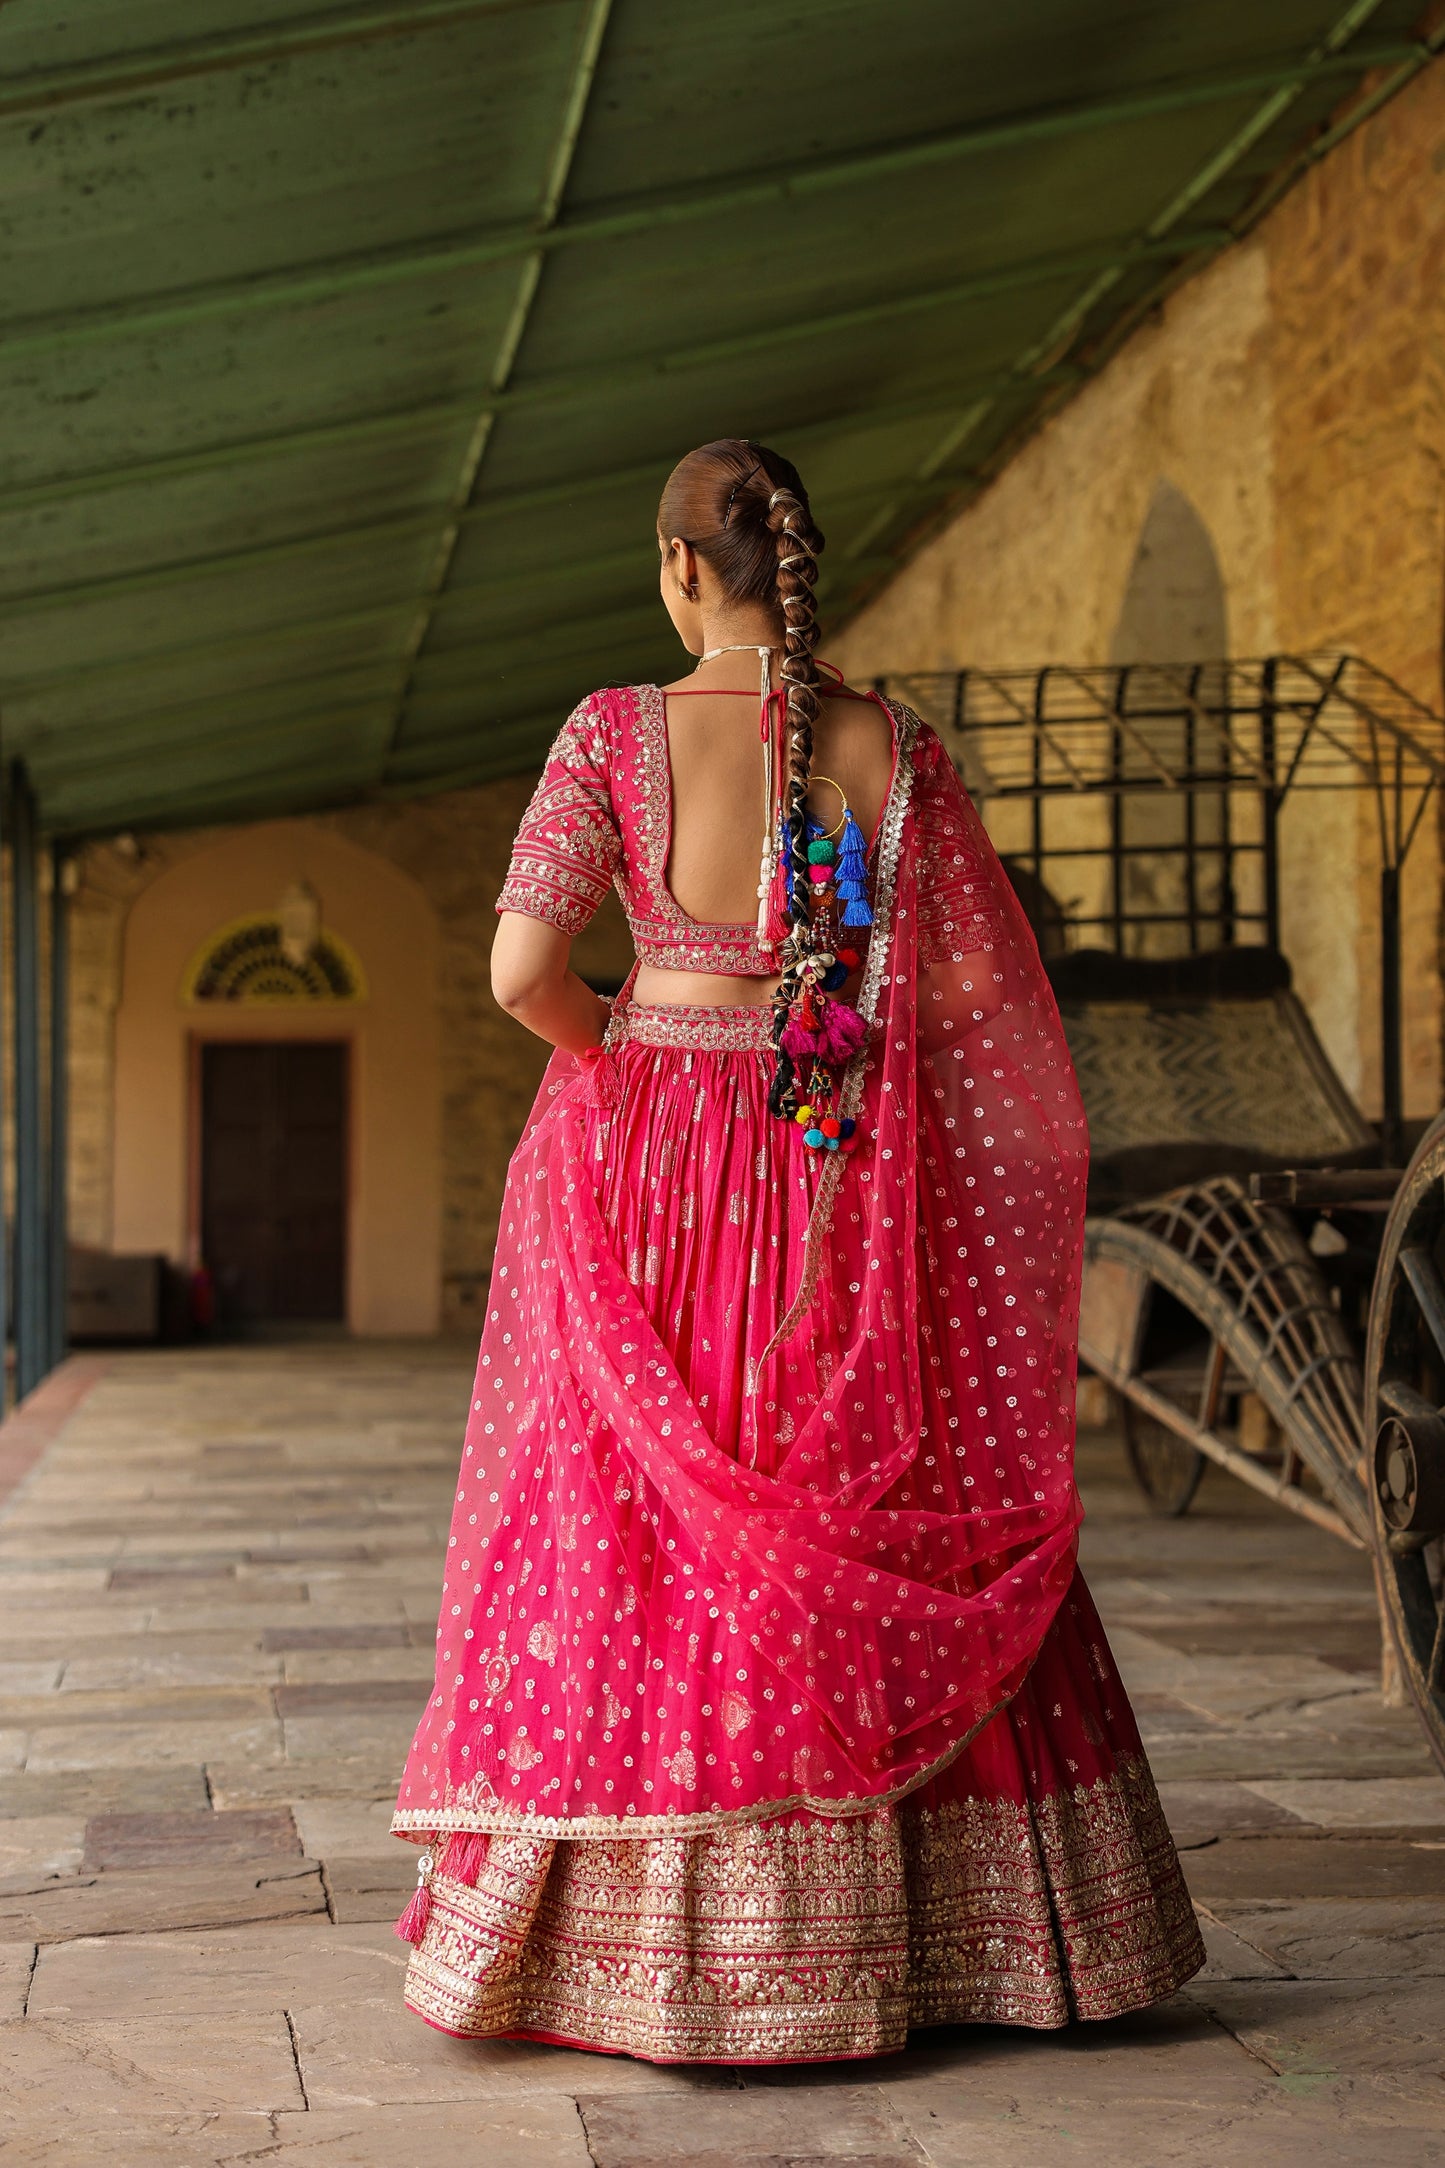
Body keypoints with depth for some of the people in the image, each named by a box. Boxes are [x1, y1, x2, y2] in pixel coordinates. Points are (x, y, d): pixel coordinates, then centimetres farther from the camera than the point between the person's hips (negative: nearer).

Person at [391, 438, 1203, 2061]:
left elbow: (522, 967, -14)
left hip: (652, 1189, -1)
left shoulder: (617, 732, -8)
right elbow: (978, 986, -3)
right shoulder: (889, 745, -3)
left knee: (642, 1536, 8)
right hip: (846, 1188, 2)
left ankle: (641, 1947, 14)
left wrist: (621, 1053, 4)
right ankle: (889, 1936, 21)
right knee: (892, 1548, 11)